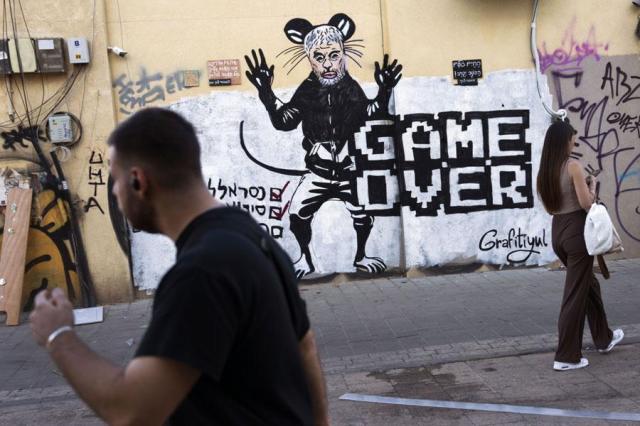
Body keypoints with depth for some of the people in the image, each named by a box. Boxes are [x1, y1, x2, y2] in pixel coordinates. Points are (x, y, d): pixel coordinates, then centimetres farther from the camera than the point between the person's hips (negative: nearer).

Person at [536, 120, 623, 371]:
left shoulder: (545, 171, 7)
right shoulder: (573, 166, -15)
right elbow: (586, 203, -17)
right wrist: (592, 185, 1)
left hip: (557, 231, 8)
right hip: (576, 231, -8)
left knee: (589, 284, 25)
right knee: (575, 293, 0)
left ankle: (604, 338, 41)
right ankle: (566, 357, 7)